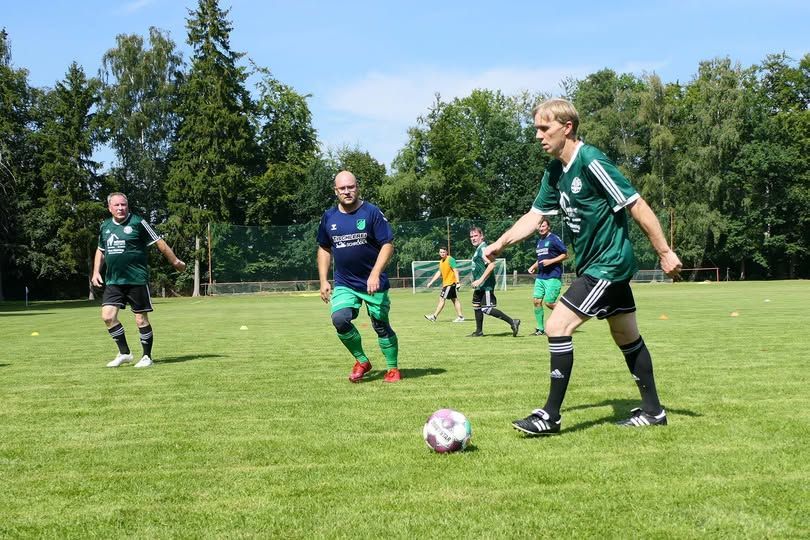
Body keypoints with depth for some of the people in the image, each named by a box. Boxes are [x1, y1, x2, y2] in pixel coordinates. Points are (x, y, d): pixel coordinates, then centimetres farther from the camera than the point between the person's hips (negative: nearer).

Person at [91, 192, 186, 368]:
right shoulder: (105, 227, 11)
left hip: (137, 280, -5)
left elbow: (159, 243, -2)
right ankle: (124, 353, 9)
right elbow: (100, 250, 25)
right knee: (107, 315, -7)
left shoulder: (138, 223, -6)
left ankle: (147, 357, 15)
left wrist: (175, 261, 1)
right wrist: (96, 272, 15)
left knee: (141, 319, 0)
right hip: (113, 281, 5)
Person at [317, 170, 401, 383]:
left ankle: (392, 369, 23)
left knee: (381, 326, 3)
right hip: (344, 284, 3)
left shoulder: (372, 212, -8)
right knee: (340, 320, -18)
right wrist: (323, 280, 8)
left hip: (373, 283, -3)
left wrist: (375, 274, -21)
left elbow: (387, 245, -10)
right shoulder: (329, 217, 5)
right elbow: (324, 249, 16)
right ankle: (361, 361, 3)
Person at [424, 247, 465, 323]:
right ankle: (460, 317, 11)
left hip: (450, 283, -10)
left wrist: (458, 282, -25)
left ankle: (434, 316, -9)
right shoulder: (441, 261, 15)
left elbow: (456, 271, -18)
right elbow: (439, 273, 21)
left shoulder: (450, 259, -13)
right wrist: (431, 282, 18)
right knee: (454, 299, 9)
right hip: (445, 283, 10)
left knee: (442, 299, -9)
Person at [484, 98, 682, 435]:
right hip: (595, 264, 10)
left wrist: (664, 252, -17)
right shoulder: (555, 172, 6)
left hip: (609, 264, -10)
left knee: (557, 326, -13)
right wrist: (500, 244, 1)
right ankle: (653, 411, 26)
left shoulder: (591, 162, -21)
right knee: (627, 338, 15)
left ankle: (551, 415, -5)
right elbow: (534, 216, 12)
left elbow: (637, 206, -19)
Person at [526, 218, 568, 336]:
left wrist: (550, 261, -16)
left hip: (553, 277, -8)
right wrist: (534, 266, 11)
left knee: (549, 303, -11)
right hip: (540, 276, 8)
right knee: (536, 300, -1)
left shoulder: (554, 239, -7)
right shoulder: (539, 241, 17)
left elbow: (565, 255, -8)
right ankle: (540, 329, 6)